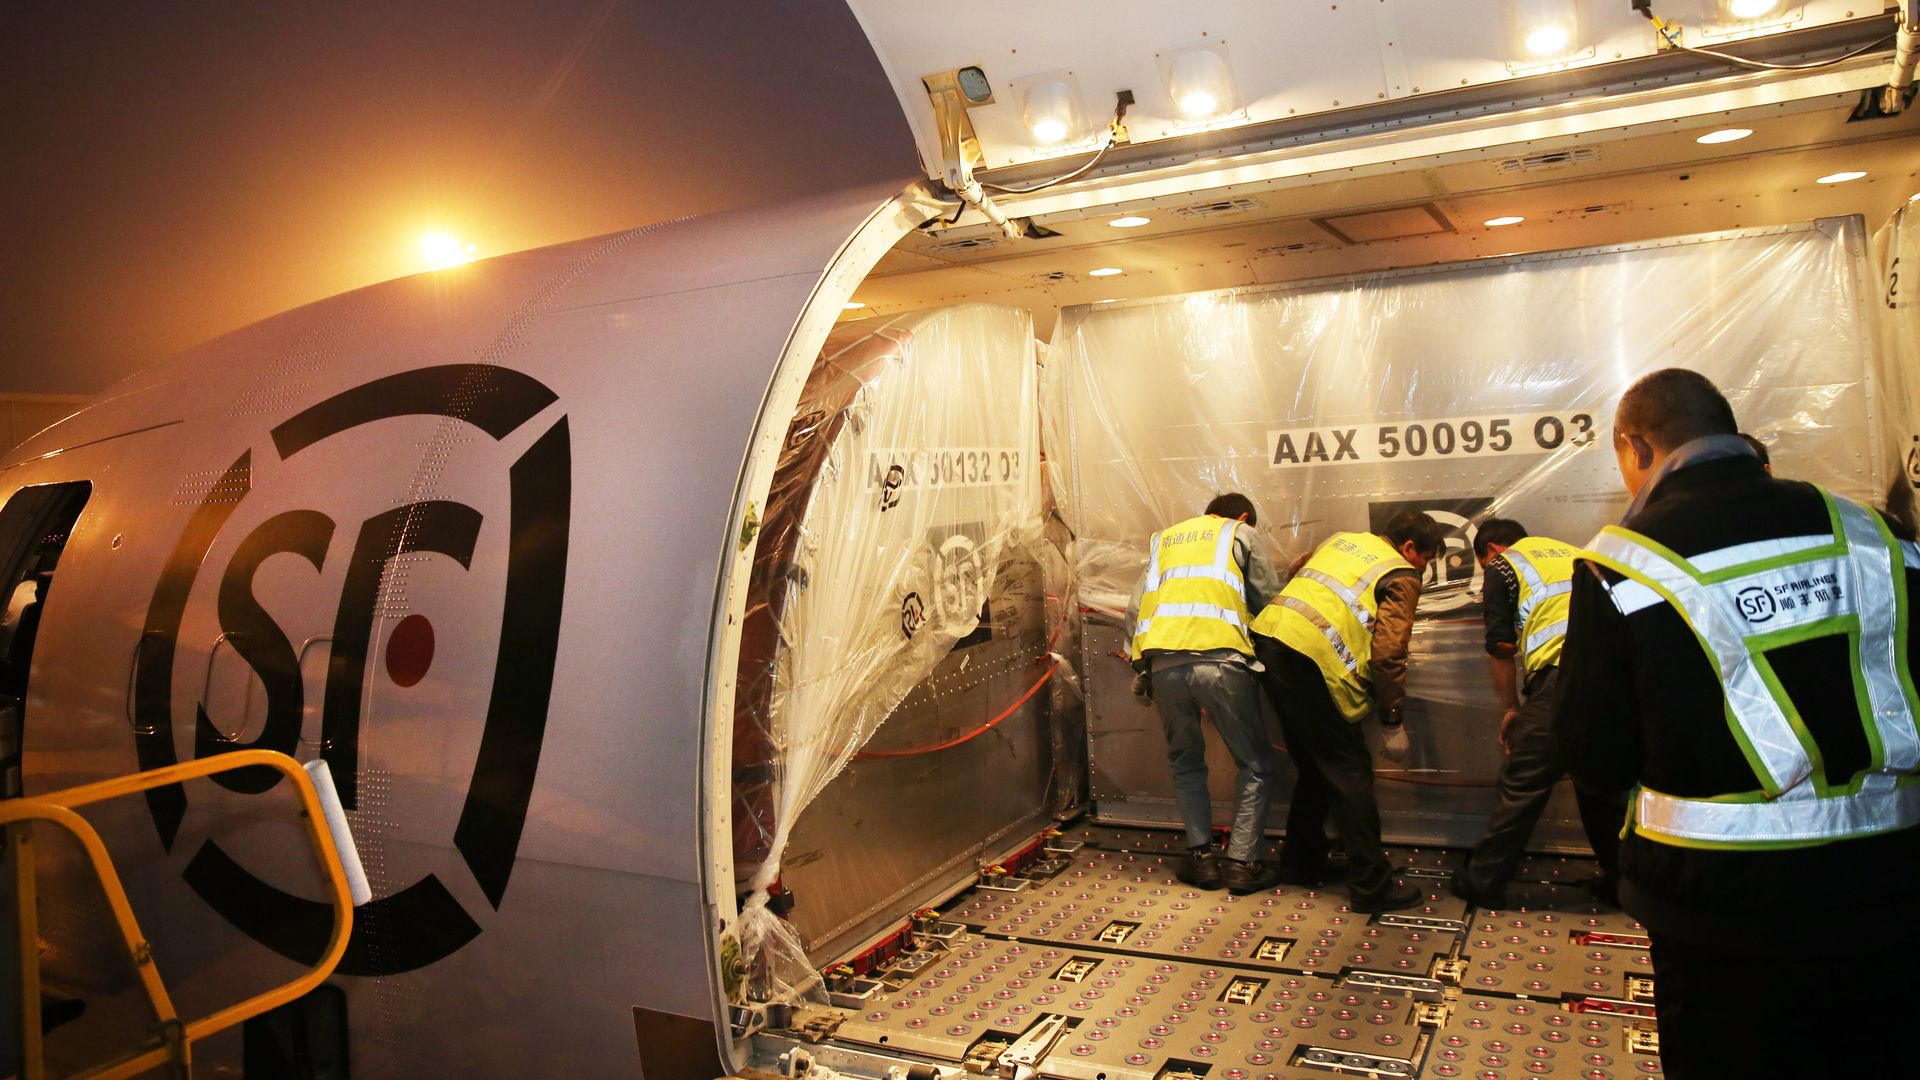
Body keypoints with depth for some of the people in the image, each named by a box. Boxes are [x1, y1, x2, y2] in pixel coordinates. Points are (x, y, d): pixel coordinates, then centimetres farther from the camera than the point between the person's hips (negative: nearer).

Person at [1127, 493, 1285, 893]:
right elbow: (1270, 602, 15)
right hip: (1219, 660, -3)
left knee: (1185, 762, 22)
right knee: (1256, 765, 12)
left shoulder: (1163, 539, 29)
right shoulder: (1241, 535, 19)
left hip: (1161, 661, 4)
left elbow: (1134, 612, 20)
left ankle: (1200, 856, 18)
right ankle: (1242, 862, 9)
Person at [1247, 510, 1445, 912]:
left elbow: (1295, 576, 28)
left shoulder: (1342, 540, 24)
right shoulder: (1402, 576, 2)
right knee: (1350, 770, 1)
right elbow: (1389, 653, -6)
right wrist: (1393, 723, 0)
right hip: (1310, 657, -8)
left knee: (1315, 765, 21)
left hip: (1267, 637, 8)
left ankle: (1301, 863, 30)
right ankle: (1371, 886, 5)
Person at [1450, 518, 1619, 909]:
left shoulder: (1503, 565, 13)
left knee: (1522, 784, 3)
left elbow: (1501, 647, 5)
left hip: (1564, 672, -6)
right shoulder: (1571, 552, 30)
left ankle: (1484, 880, 12)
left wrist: (1510, 710, 15)